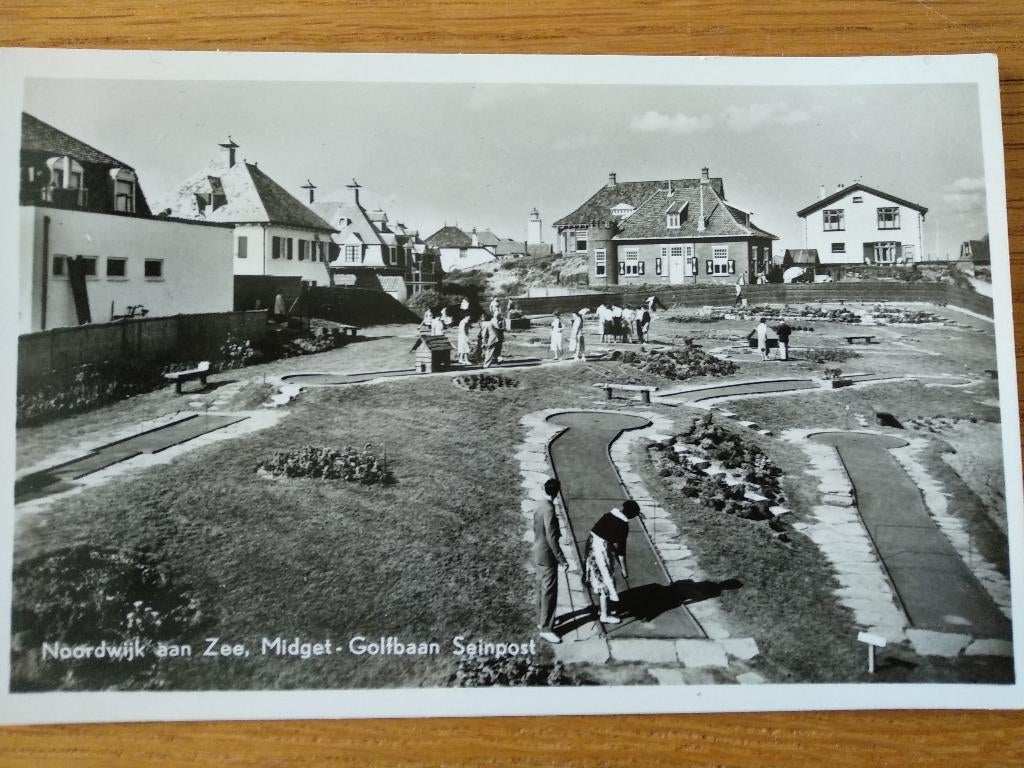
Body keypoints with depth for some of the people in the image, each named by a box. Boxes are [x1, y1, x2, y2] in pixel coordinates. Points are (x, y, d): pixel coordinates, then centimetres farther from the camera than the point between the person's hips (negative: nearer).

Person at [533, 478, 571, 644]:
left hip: (538, 553, 9)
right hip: (547, 556, -9)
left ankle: (542, 620, 32)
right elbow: (551, 539, -25)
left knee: (542, 589, 20)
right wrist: (562, 560, -20)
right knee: (549, 592, -2)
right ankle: (546, 629, 4)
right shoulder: (549, 509, -25)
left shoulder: (539, 505, 3)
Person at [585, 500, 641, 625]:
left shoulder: (609, 515, 8)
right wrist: (624, 569, -3)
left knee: (600, 578, 22)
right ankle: (604, 616, 15)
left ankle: (602, 608, 38)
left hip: (592, 544, 8)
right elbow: (621, 549, -12)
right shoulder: (623, 525, -15)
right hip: (602, 550, -8)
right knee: (606, 580, 5)